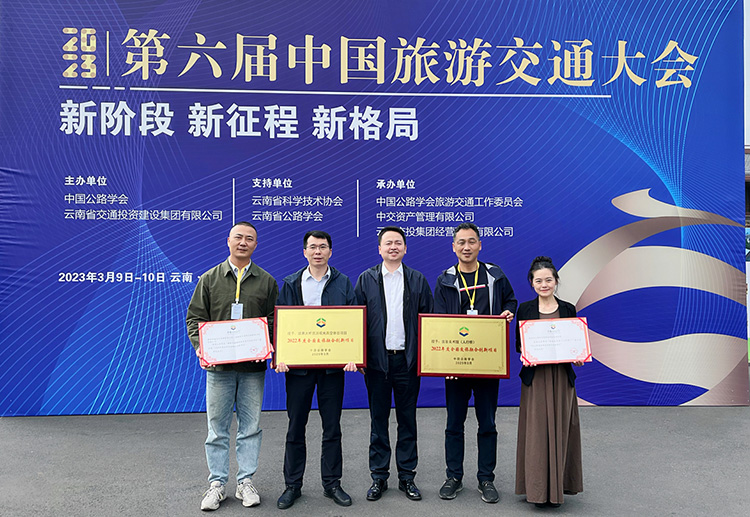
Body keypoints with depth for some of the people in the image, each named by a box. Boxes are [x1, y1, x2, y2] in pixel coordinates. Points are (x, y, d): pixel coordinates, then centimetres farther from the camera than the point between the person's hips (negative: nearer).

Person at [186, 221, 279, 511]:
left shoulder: (266, 281, 8)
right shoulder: (209, 279, 7)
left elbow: (275, 320, 7)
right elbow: (195, 317, 6)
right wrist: (200, 345, -11)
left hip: (253, 367, 1)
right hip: (219, 366, 0)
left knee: (250, 427, 7)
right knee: (217, 429, 6)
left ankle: (245, 482, 20)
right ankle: (217, 484, 19)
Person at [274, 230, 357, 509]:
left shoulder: (343, 283, 6)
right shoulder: (291, 284, 6)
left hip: (333, 364, 0)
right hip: (298, 364, 0)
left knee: (332, 428, 8)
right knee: (295, 427, 8)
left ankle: (332, 483, 22)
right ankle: (292, 485, 22)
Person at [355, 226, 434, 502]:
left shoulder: (418, 280, 6)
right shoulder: (366, 279, 5)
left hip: (408, 360, 0)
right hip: (377, 360, 0)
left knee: (407, 419, 9)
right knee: (378, 419, 9)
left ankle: (407, 476, 22)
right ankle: (379, 477, 21)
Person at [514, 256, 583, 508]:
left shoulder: (568, 309, 5)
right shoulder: (525, 309, 2)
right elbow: (519, 343, 4)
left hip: (561, 377, 1)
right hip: (535, 377, -1)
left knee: (559, 431, 5)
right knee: (536, 432, 0)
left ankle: (558, 486, 19)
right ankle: (538, 489, 11)